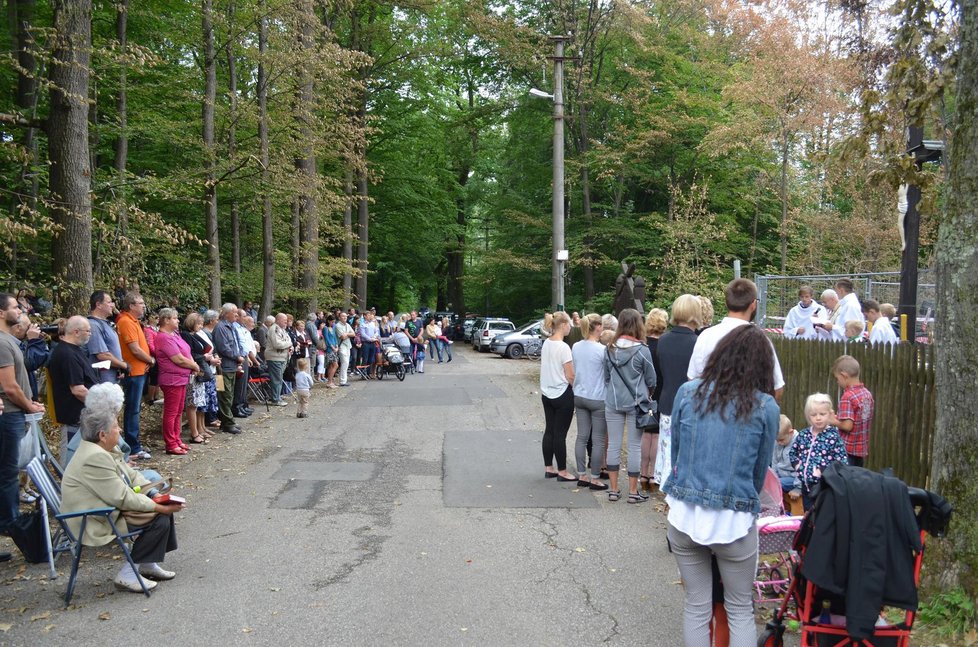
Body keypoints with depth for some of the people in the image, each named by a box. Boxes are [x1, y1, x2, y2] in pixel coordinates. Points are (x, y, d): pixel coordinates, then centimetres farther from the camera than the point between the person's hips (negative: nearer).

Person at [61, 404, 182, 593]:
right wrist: (160, 507, -21)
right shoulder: (95, 458, -27)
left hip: (110, 508, 10)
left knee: (164, 508, 4)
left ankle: (148, 564, 15)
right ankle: (127, 575, -5)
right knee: (159, 520, -15)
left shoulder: (106, 450, 4)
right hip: (98, 524, -10)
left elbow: (132, 476, 11)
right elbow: (123, 498, -27)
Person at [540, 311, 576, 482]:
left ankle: (548, 468, 23)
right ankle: (562, 472, 10)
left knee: (549, 431, 14)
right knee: (560, 434, 1)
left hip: (547, 394, 8)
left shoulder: (546, 344, 4)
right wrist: (576, 389, -2)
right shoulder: (563, 347, -19)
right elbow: (570, 376, -17)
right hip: (563, 394, -8)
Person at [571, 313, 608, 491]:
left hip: (579, 396, 6)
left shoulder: (575, 347, 2)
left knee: (582, 437, 12)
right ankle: (595, 479, 8)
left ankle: (581, 476, 18)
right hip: (598, 399, -6)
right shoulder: (602, 350, -16)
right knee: (598, 440, 4)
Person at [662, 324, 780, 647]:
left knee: (697, 607, 16)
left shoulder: (688, 392, -2)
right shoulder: (766, 407, -6)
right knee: (740, 610, 17)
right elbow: (760, 470, 5)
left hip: (684, 515, 2)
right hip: (735, 521, -2)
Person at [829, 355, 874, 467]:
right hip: (862, 449, 8)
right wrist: (839, 417, 11)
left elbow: (847, 426, -23)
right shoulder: (867, 394, 5)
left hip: (848, 450, -8)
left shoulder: (848, 397, -18)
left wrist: (834, 421, -5)